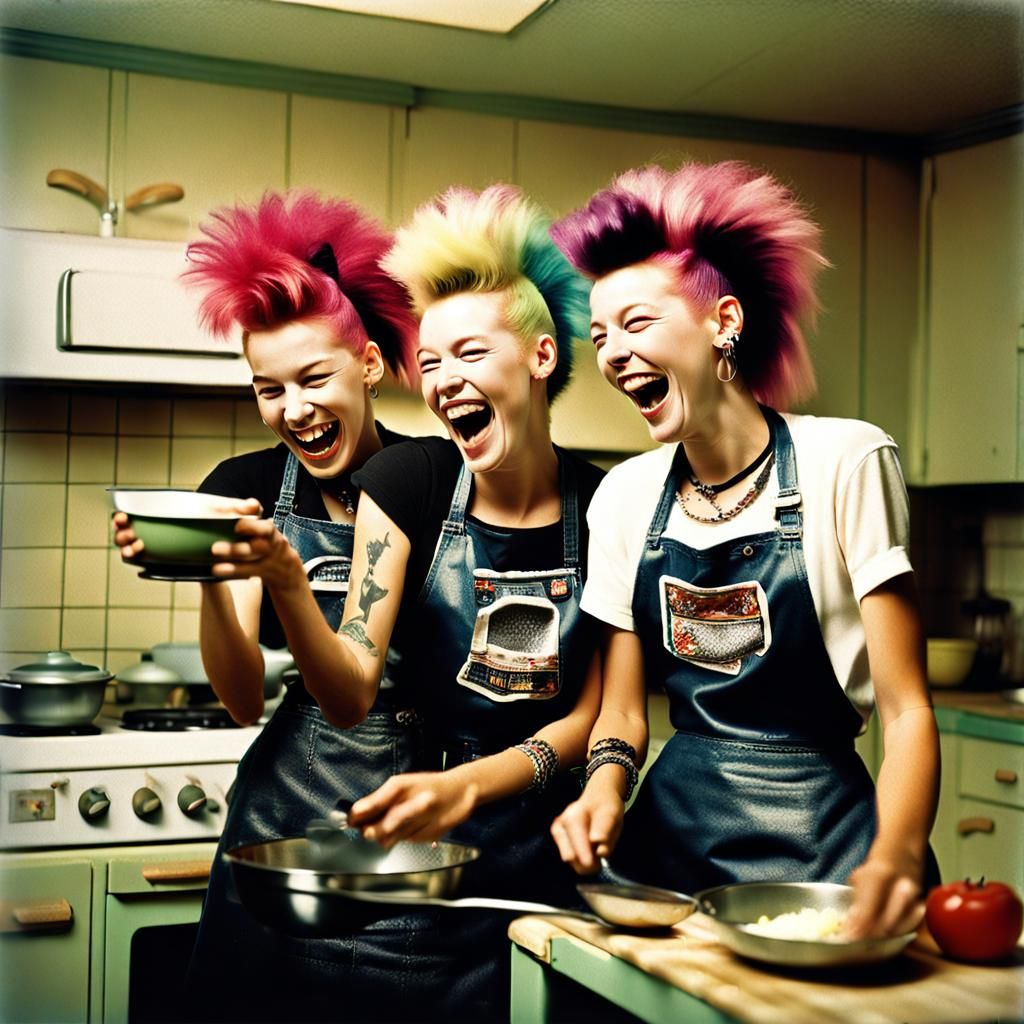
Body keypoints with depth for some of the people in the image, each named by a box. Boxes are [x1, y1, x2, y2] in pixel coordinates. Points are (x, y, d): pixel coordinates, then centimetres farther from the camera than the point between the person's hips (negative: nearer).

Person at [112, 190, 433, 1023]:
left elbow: (354, 692, -8)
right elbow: (245, 700, -6)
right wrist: (209, 578, -23)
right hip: (282, 821, 3)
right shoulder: (242, 490, -1)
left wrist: (287, 575, -23)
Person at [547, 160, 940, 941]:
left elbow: (907, 708, -13)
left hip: (820, 838, -3)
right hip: (674, 831, 4)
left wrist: (894, 856, -30)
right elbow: (624, 707, 7)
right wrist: (606, 784, -14)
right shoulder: (625, 495, 1)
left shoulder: (846, 462, -12)